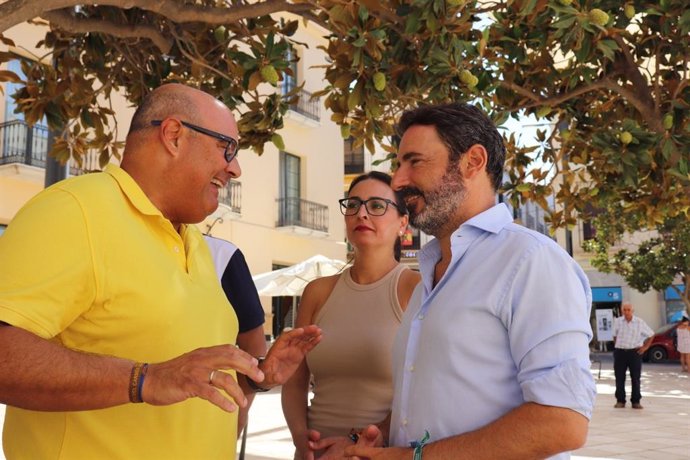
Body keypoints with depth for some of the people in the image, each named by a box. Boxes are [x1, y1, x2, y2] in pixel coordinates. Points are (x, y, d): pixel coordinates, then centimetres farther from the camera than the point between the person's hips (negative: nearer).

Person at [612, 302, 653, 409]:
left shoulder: (639, 322, -1)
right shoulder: (617, 321, 3)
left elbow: (650, 334, 10)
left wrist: (645, 347, 5)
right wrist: (616, 346, 9)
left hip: (635, 352, -1)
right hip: (620, 352, 1)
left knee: (635, 378, 2)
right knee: (619, 378, 3)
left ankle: (636, 401, 11)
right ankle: (620, 401, 12)